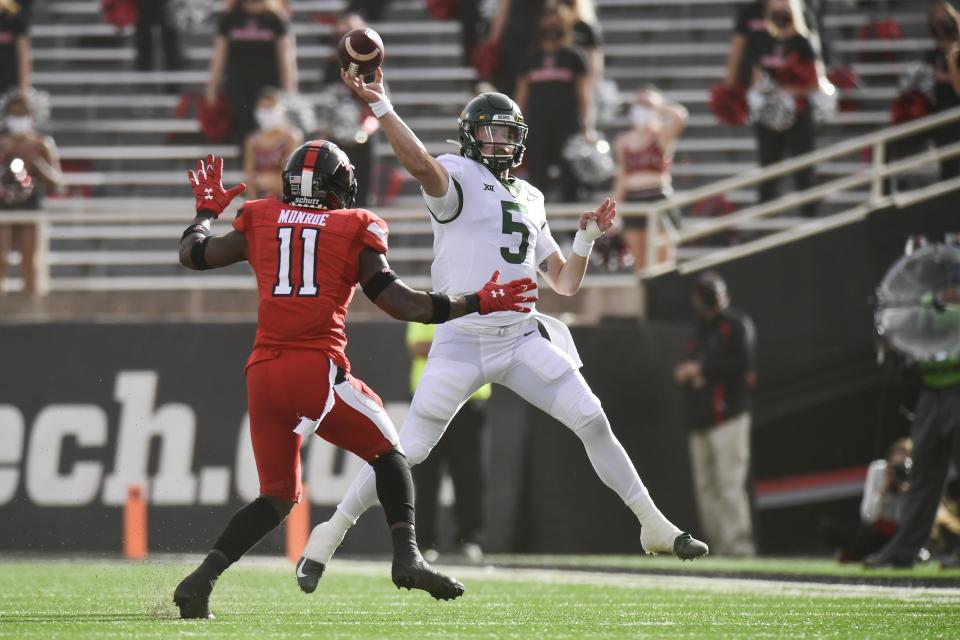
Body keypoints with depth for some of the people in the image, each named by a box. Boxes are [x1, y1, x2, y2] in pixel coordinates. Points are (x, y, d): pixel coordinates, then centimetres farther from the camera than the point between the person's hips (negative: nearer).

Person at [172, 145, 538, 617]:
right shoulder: (355, 230, 7)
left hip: (263, 374, 4)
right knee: (387, 453, 18)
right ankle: (406, 556, -1)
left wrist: (207, 210, 43)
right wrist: (477, 304, 12)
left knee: (277, 496, 16)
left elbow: (192, 254, 23)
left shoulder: (260, 222, 16)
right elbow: (397, 302, 4)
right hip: (317, 369, -4)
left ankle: (202, 578, -2)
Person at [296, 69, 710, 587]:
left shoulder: (529, 199, 18)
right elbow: (420, 164, -28)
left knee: (591, 421, -4)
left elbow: (564, 284, 19)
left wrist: (587, 238, 4)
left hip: (523, 340, 5)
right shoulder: (458, 177, -2)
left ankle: (652, 524, 6)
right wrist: (380, 106, -34)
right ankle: (334, 530, 11)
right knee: (409, 451, -5)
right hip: (461, 343, -5)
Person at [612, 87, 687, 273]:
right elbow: (622, 176, 16)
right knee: (640, 262, 6)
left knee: (661, 260, -7)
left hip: (658, 197, -5)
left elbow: (680, 117, -21)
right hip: (633, 201, 5)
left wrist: (657, 102, -9)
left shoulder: (662, 136, -1)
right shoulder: (623, 142, 12)